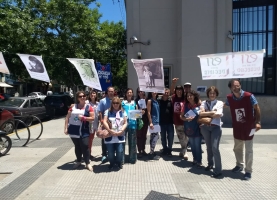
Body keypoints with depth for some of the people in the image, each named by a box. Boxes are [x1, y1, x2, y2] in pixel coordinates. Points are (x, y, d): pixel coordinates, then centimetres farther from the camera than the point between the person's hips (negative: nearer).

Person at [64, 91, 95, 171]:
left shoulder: (88, 107, -1)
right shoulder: (73, 106, 7)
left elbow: (92, 118, -5)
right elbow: (67, 117, 6)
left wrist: (83, 118, -16)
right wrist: (66, 128, 0)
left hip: (83, 131, -3)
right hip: (73, 130, 3)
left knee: (85, 146, -6)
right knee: (77, 146, 14)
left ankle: (87, 163, 7)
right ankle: (78, 161, 29)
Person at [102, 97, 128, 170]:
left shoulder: (123, 112, 9)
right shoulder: (107, 111, 4)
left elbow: (125, 123, 6)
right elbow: (104, 122, -5)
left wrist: (121, 131, -9)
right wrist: (110, 130, -15)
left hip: (120, 136, 1)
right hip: (110, 135, 0)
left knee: (120, 151, -4)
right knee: (110, 152, 3)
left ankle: (119, 163, 25)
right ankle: (112, 163, 31)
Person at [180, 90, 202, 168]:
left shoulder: (199, 105, -8)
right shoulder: (185, 105, 1)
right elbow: (181, 116, 3)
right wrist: (186, 119, -15)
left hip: (197, 128, -3)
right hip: (189, 128, 4)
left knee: (197, 145, 2)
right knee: (192, 145, 16)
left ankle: (199, 161, 15)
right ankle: (195, 159, 31)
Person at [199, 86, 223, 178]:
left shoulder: (219, 103, 4)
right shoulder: (204, 102, 9)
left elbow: (219, 114, -9)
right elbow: (201, 113, -6)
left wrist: (206, 113, -4)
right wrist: (212, 112, -11)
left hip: (216, 126, -3)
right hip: (205, 127, 3)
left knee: (215, 148, -11)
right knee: (208, 147, 14)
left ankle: (218, 170, -3)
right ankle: (210, 164, 33)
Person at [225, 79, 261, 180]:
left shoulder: (249, 96, -18)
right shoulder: (229, 98, -7)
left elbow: (256, 108, -9)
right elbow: (224, 105, 15)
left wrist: (258, 122, -13)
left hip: (248, 127, -4)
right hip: (237, 128, 4)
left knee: (248, 150, 3)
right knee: (237, 148, 18)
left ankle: (248, 171, 16)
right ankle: (239, 165, 39)